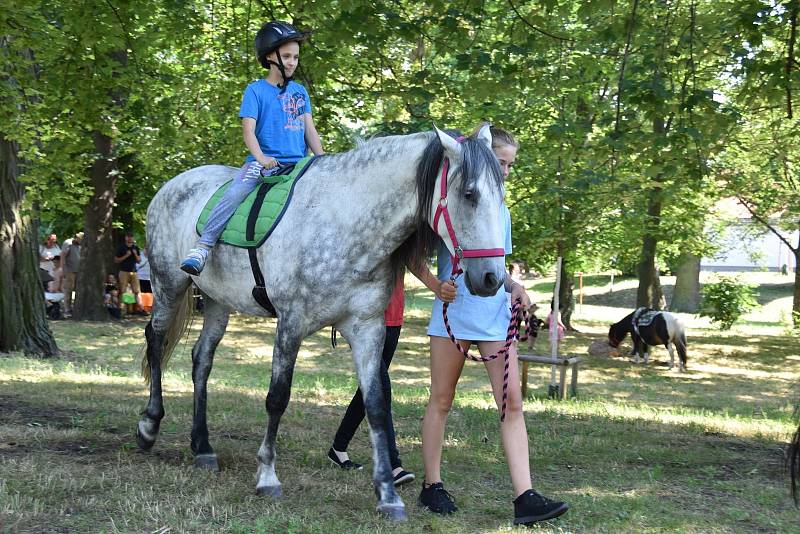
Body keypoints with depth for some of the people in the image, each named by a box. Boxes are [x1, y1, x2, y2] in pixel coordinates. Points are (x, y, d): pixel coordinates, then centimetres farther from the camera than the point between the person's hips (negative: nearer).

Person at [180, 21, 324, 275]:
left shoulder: (300, 92, 16)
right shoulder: (256, 90, 3)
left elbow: (310, 130, 14)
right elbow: (248, 130, -6)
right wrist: (261, 158, -22)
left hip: (298, 164, 5)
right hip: (264, 161, -5)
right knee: (236, 192, -28)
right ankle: (202, 247, -30)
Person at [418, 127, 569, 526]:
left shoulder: (501, 211, 15)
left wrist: (513, 286, 4)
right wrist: (436, 284, -19)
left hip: (495, 315, 5)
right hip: (454, 313, -5)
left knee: (512, 402, -4)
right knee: (441, 400, 6)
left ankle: (524, 498, -8)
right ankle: (432, 486, 18)